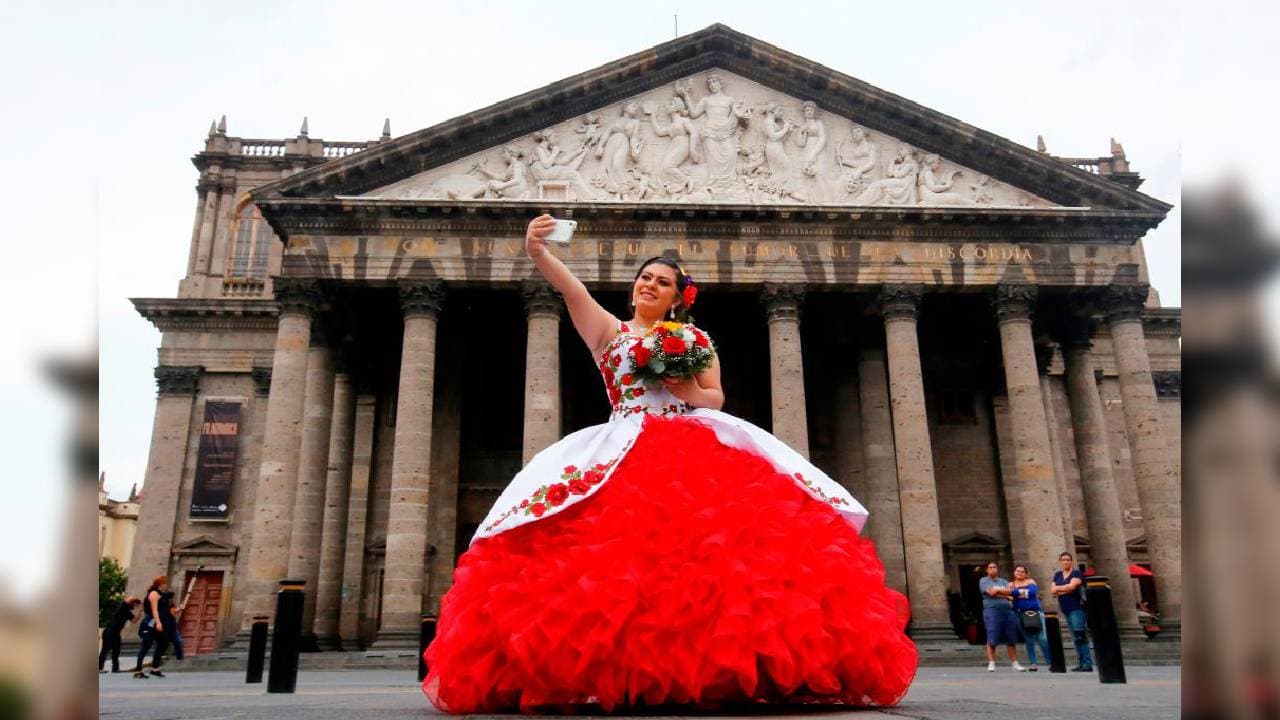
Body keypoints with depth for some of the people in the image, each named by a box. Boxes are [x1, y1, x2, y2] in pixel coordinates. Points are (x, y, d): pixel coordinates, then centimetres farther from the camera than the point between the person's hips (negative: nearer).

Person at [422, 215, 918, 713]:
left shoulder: (695, 339, 20)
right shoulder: (607, 330, 16)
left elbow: (716, 398, 15)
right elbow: (569, 287, -1)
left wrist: (688, 388, -6)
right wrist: (537, 252, -17)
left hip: (697, 450, 1)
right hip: (622, 451, -1)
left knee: (712, 542, -17)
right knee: (622, 548, -19)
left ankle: (722, 665, -13)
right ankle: (620, 670, -15)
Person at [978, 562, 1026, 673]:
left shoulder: (1003, 581, 22)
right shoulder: (984, 581, 8)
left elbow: (1010, 591, 3)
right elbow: (991, 593, -8)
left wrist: (997, 590, -7)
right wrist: (1005, 595, -1)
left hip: (1008, 611, 5)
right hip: (992, 610, -4)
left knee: (1011, 640, 5)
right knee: (992, 640, -9)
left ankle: (1015, 664, 10)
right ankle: (991, 664, -6)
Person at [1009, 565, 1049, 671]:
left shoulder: (1031, 582, 11)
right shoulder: (1011, 584, 11)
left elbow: (1033, 591, -9)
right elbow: (1011, 593, -9)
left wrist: (1018, 593, -7)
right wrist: (1025, 592, -13)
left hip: (1035, 612, -1)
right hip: (1021, 614, 1)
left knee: (1042, 638, -9)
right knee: (1029, 640, 4)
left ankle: (1050, 662, -4)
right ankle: (1032, 663, 7)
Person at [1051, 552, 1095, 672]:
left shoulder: (1076, 573, -1)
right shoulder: (1057, 575, 15)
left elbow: (1072, 586, -17)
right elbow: (1053, 591, 6)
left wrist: (1059, 588, -6)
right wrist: (1066, 589, -8)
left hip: (1077, 607, -6)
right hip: (1065, 609, 6)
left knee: (1080, 636, -13)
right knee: (1075, 638, 7)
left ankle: (1088, 664, -14)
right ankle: (1082, 663, 10)